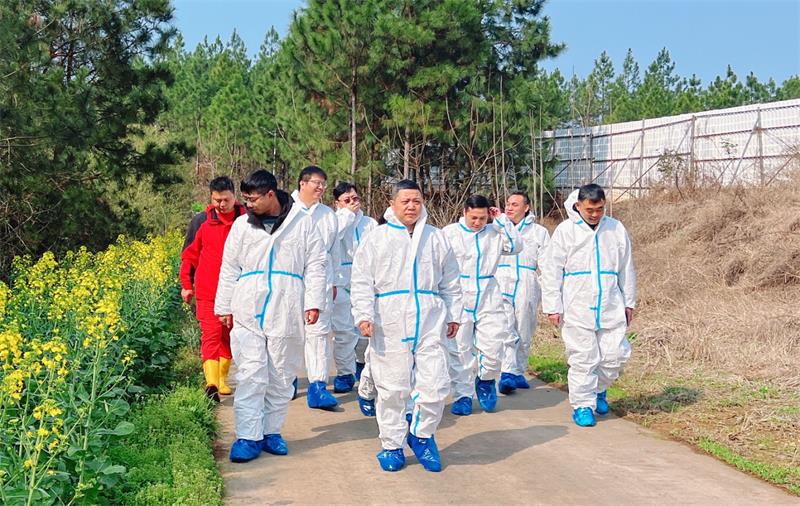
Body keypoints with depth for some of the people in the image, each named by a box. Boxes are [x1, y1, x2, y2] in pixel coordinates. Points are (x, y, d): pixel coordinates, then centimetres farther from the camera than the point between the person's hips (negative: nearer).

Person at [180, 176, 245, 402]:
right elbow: (189, 255, 11)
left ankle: (222, 378, 24)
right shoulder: (201, 221, 2)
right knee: (211, 333, -11)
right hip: (207, 292, -1)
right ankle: (211, 383, -19)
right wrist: (186, 285, 9)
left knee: (229, 335, 10)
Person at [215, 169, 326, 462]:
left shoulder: (302, 223, 2)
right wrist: (224, 307, 12)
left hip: (286, 314, 0)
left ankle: (271, 431, 20)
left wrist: (313, 302, -7)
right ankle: (248, 437, -1)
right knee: (250, 375, -4)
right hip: (248, 313, 1)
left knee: (281, 377, 7)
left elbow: (315, 265, 2)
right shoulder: (242, 225, 8)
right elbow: (229, 269, 13)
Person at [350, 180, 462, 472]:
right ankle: (392, 445, 18)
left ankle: (421, 434, 21)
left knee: (436, 385, -3)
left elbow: (450, 282, 20)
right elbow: (361, 281, 1)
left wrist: (453, 316, 15)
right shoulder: (377, 238, 7)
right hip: (390, 324, -2)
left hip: (430, 323, 2)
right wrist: (363, 315, -9)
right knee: (392, 388, 3)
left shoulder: (436, 238, 15)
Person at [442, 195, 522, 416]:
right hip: (458, 300, -1)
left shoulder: (494, 232, 7)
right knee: (460, 350, 2)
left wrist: (502, 220, -6)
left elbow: (515, 247, -5)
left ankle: (486, 381, 25)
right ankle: (462, 395, 13)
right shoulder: (449, 233, 0)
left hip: (489, 301, 2)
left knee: (493, 346, -3)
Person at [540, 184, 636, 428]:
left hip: (611, 307, 3)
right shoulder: (565, 230, -1)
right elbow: (551, 270, 0)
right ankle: (582, 404, 13)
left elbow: (627, 269, 16)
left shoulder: (616, 229, 8)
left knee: (615, 355, 3)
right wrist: (552, 307, -3)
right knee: (582, 359, -1)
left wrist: (629, 302, 17)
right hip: (576, 309, -3)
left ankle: (598, 389, 30)